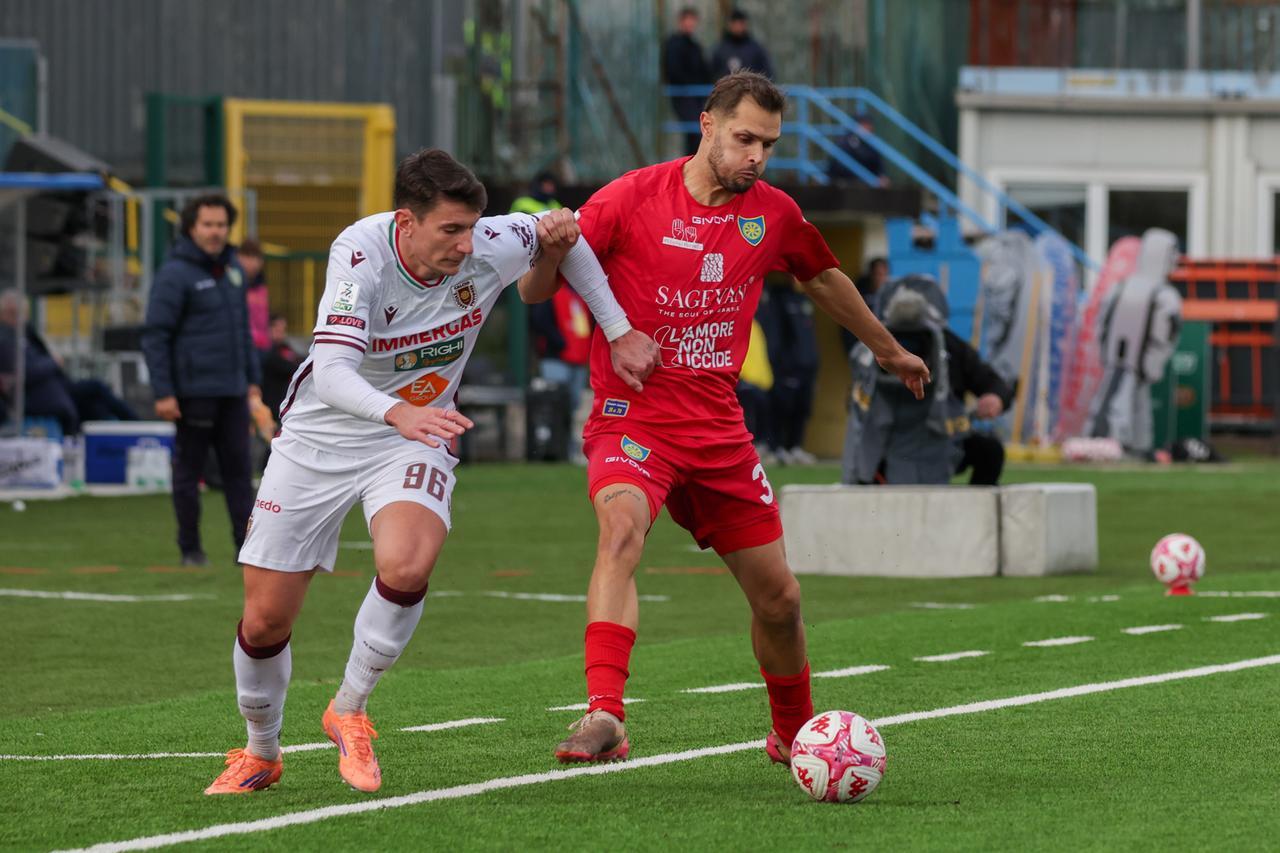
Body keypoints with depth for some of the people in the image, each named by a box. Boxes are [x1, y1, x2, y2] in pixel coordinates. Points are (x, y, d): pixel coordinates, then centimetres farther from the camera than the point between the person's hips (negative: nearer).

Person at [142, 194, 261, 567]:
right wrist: (163, 393, -16)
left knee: (238, 468, 3)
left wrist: (253, 378, 17)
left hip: (233, 391, 6)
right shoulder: (175, 274, -9)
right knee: (189, 470, 2)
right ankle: (190, 548, 9)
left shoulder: (232, 269, 14)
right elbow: (155, 336, -11)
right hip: (195, 391, -6)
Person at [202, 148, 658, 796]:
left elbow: (560, 236, 5)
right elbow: (331, 375, -38)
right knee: (265, 620, 0)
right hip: (320, 438, -1)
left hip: (414, 439, 1)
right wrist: (397, 412, -57)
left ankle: (348, 711, -5)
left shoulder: (489, 249, -18)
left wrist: (619, 331, 4)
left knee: (406, 567, -30)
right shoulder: (361, 254, -28)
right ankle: (260, 754, 30)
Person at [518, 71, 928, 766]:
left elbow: (824, 278, 26)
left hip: (719, 430, 5)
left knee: (778, 598, 8)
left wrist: (888, 350, 38)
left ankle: (794, 734, 34)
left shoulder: (773, 214, 4)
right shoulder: (632, 199, -9)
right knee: (621, 528, -35)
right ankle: (603, 718, -45)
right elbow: (538, 288, -8)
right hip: (632, 419, -5)